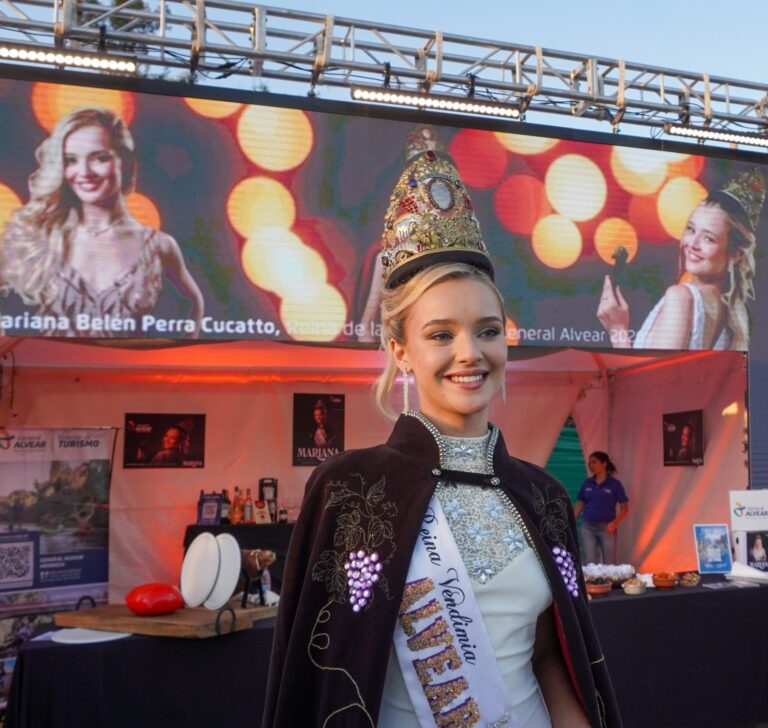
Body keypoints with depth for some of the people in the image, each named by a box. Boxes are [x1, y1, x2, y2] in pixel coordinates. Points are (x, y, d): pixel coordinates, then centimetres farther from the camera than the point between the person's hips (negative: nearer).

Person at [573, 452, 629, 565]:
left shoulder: (615, 484, -3)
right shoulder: (586, 483, 7)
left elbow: (624, 508, -2)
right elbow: (579, 505, 11)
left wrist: (615, 523, -17)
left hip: (607, 528, -3)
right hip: (587, 527, 3)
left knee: (609, 564, 1)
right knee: (589, 563, 1)